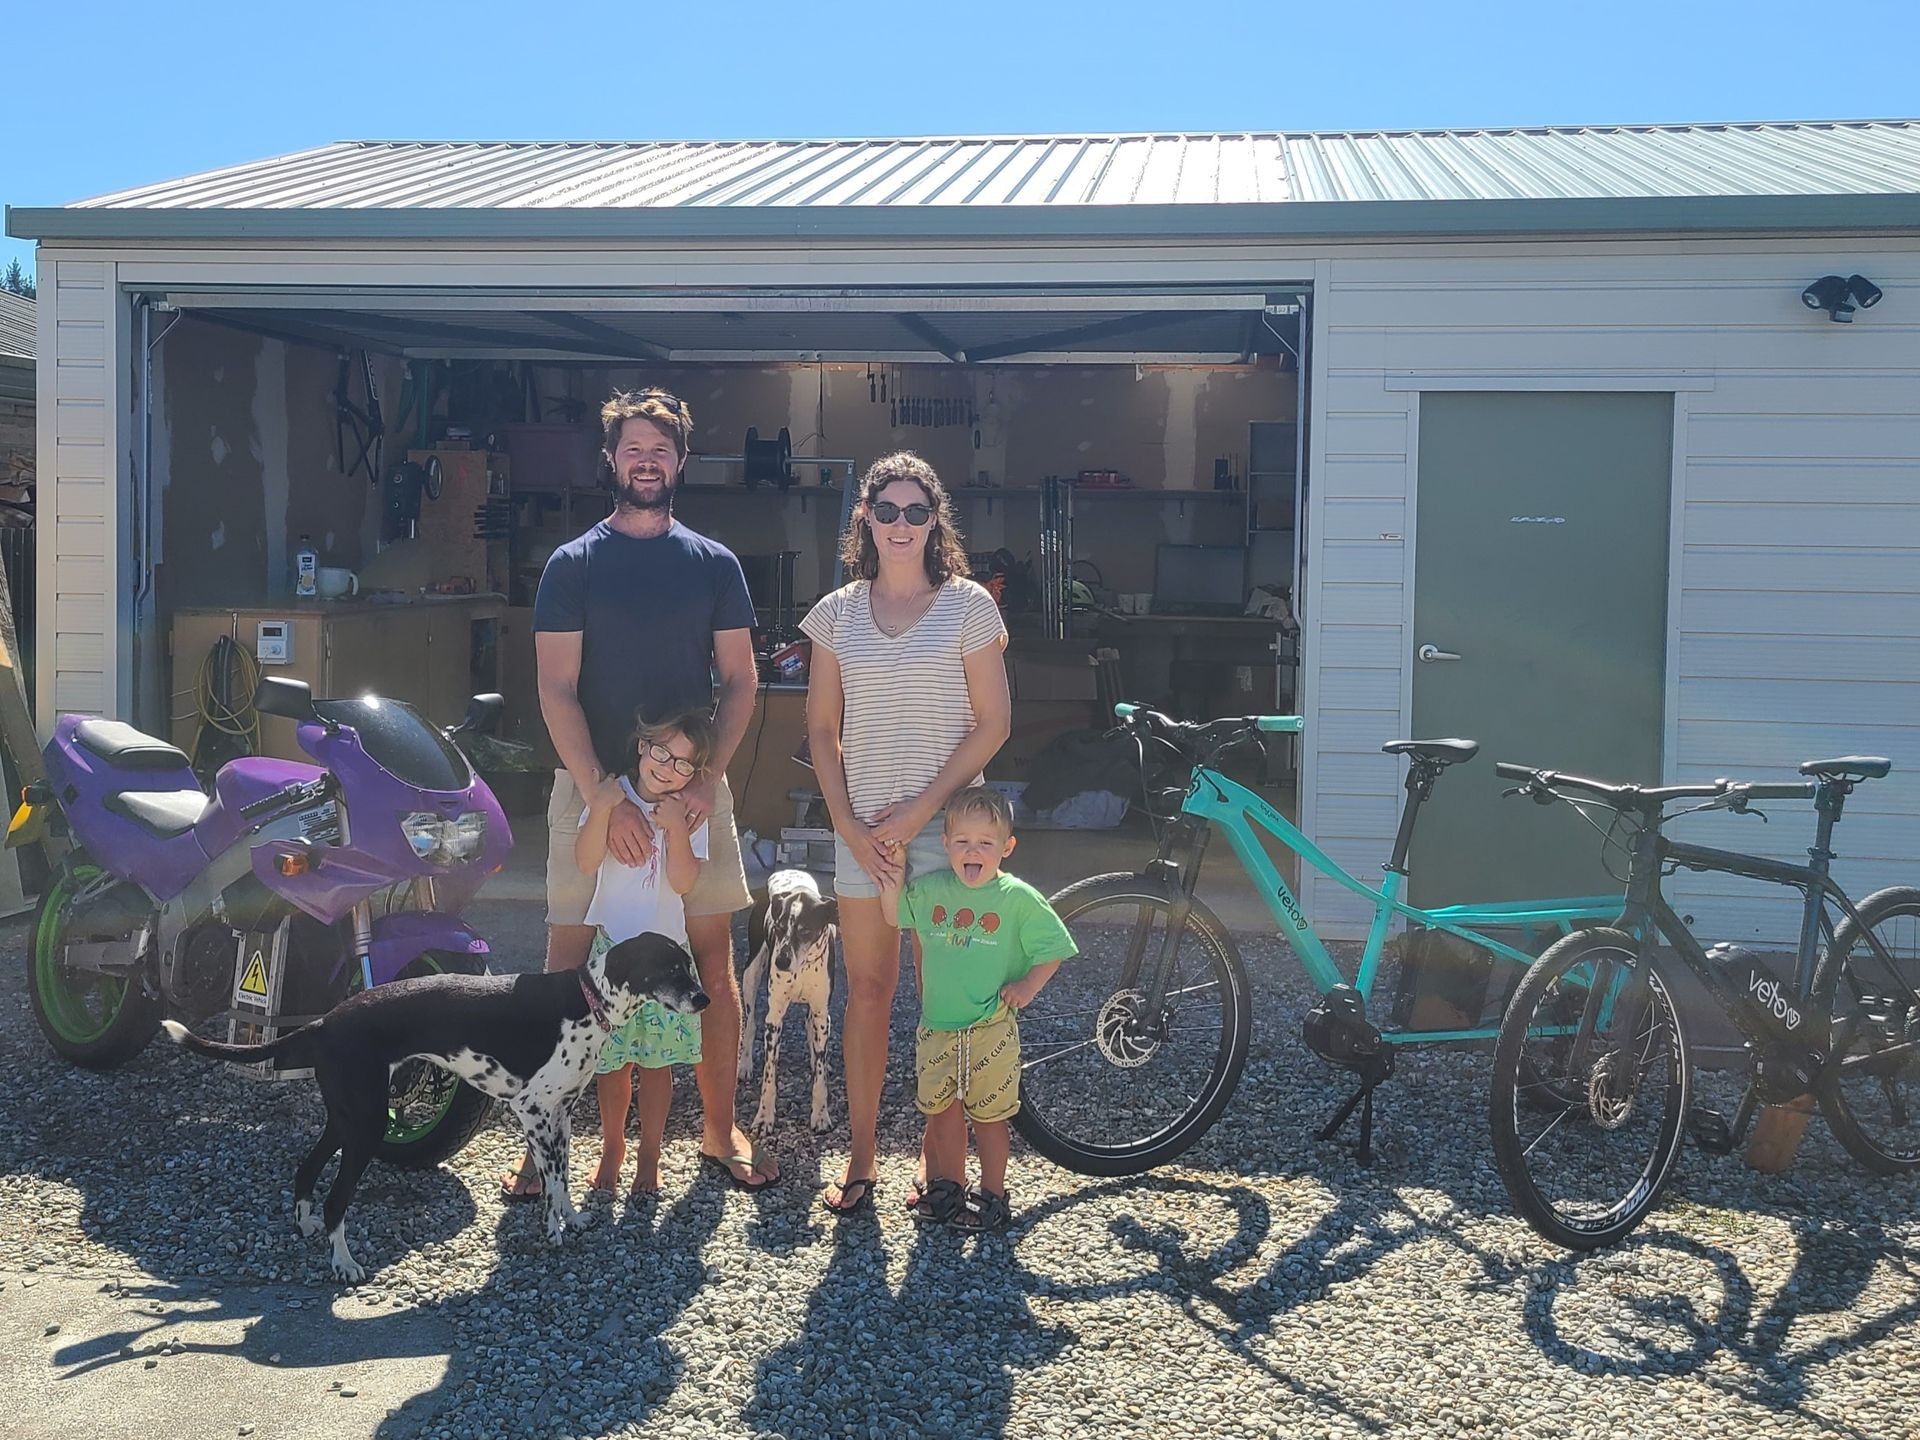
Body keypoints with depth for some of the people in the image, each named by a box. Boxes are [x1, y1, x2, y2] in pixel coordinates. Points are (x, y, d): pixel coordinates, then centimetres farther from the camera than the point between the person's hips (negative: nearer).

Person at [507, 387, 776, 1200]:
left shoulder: (714, 565, 7)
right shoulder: (572, 566, 1)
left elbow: (740, 680, 6)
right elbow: (556, 689, -5)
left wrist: (708, 776, -9)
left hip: (692, 789, 2)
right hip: (592, 787, -2)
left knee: (712, 959, 6)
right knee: (569, 962, 1)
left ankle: (719, 1130, 19)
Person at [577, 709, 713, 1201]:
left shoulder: (689, 814, -2)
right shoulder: (610, 797, -2)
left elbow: (684, 881, -12)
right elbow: (586, 862, -14)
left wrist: (676, 827, -19)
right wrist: (602, 809, -23)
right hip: (611, 945, 0)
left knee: (656, 1059, 4)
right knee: (612, 1059, 7)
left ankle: (649, 1155, 18)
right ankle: (611, 1148, 25)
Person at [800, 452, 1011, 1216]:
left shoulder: (968, 606, -2)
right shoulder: (838, 612, 6)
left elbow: (992, 725, -4)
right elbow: (822, 730, 8)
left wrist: (917, 810, -10)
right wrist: (847, 822, -4)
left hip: (944, 819, -2)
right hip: (861, 824, 3)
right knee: (866, 990, 7)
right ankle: (862, 1157, 17)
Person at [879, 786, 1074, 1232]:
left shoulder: (1019, 898, -10)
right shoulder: (928, 889, 0)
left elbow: (1053, 948, -2)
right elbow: (894, 918, 17)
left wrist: (1028, 985, -15)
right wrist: (889, 879, 1)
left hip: (991, 1031, -4)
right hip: (936, 1027, 4)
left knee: (988, 1115, 7)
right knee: (941, 1112, 15)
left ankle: (992, 1195, 22)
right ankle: (947, 1186, 32)